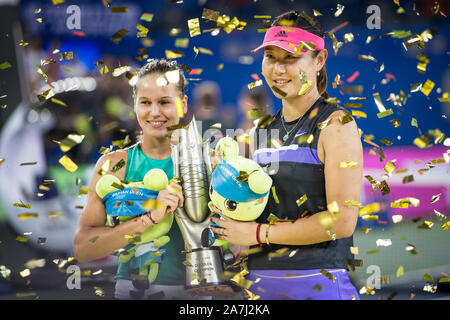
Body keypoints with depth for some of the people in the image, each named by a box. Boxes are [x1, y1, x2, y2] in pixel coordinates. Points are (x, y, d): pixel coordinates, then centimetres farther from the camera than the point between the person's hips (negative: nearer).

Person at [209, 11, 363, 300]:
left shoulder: (336, 124, -7)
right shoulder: (262, 129, 12)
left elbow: (342, 221, -15)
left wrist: (259, 233, -11)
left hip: (317, 284, -6)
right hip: (259, 281, 6)